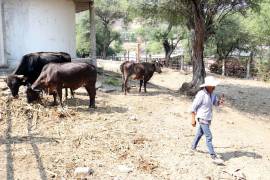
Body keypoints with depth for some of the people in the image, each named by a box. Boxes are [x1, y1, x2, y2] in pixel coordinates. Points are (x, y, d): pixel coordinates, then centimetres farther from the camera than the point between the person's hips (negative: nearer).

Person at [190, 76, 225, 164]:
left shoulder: (212, 94, 2)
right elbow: (193, 107, -18)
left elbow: (216, 103, 11)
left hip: (208, 118, 9)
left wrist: (220, 101, -12)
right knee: (209, 137, -10)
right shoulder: (201, 94, -22)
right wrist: (193, 119, -17)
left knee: (200, 133, 25)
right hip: (202, 118, -9)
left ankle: (193, 147, 45)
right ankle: (214, 156, -8)